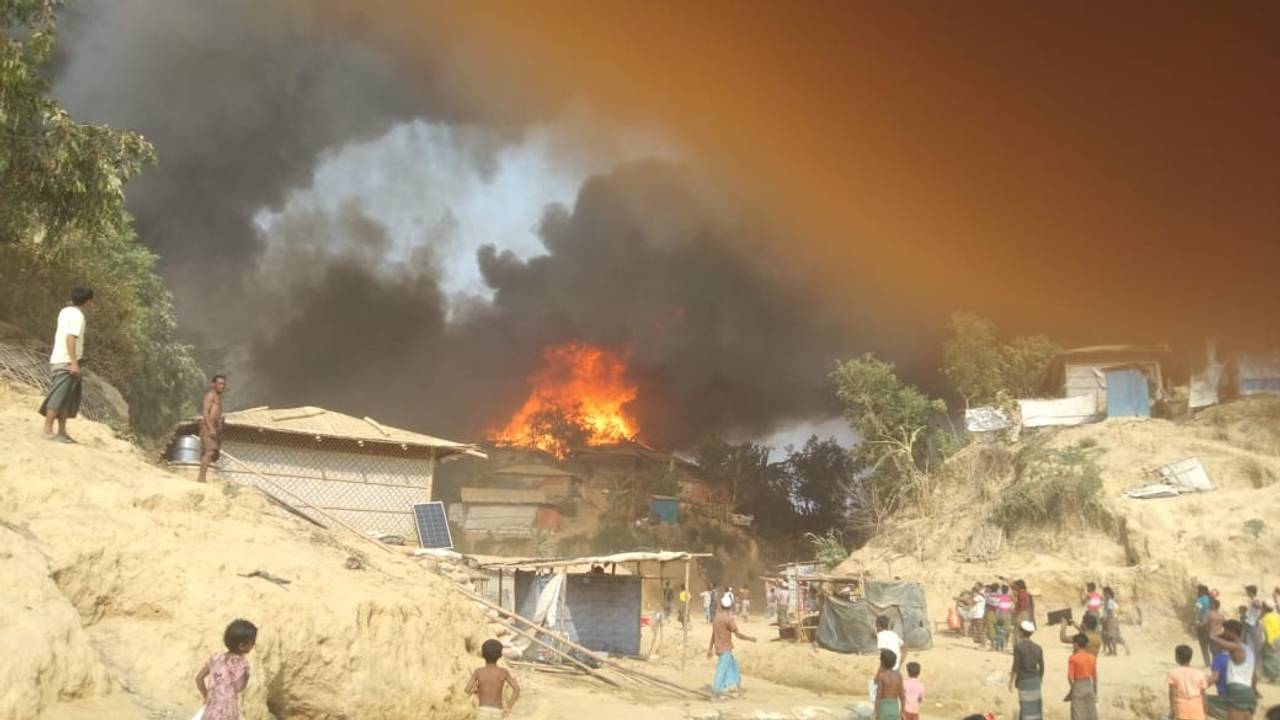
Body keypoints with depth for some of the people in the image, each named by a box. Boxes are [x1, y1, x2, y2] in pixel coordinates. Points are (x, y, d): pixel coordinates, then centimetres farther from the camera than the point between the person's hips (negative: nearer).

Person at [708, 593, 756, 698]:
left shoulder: (717, 617, 8)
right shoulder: (728, 618, -16)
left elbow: (713, 634, 13)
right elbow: (738, 634, -14)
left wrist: (710, 649, 17)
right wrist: (750, 638, 0)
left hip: (719, 647, 8)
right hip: (725, 649, -8)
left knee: (733, 663, 23)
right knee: (722, 670, -6)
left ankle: (735, 684, 30)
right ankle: (717, 692, -6)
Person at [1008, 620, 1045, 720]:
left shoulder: (1018, 646, -15)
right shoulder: (1038, 648, 1)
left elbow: (1016, 666, -15)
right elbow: (1041, 667, 6)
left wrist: (1011, 681, -6)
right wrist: (1040, 679, 23)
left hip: (1023, 680, -5)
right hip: (1035, 680, 5)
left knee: (1026, 706, 0)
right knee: (1035, 705, 14)